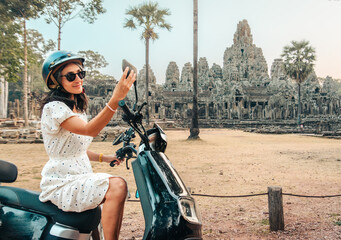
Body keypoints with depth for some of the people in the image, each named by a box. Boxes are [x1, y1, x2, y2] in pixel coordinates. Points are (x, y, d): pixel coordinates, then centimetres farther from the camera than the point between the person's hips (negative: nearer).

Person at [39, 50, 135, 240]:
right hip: (61, 185, -9)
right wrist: (116, 98, -42)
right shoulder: (53, 107, -15)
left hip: (79, 179, 10)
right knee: (117, 186, -26)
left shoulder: (77, 108, 15)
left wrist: (105, 158, 8)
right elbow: (90, 130, -31)